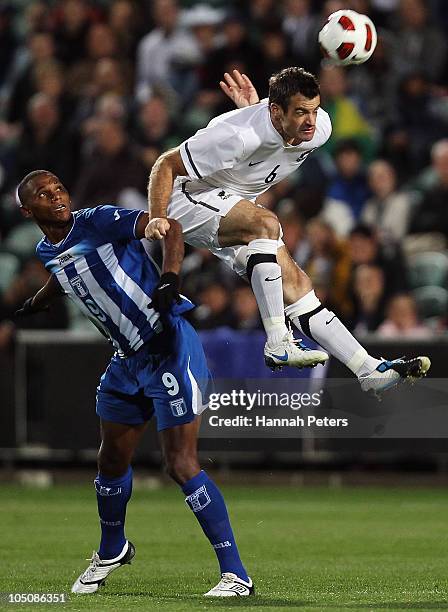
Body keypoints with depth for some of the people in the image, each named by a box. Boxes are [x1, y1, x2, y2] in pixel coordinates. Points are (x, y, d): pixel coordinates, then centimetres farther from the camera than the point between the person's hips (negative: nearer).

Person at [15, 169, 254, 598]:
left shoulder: (97, 222, -14)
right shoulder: (48, 252, 9)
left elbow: (167, 226, -23)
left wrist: (169, 279, -38)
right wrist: (34, 305, 50)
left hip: (170, 349, -8)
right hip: (127, 361, 8)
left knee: (181, 466, -14)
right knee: (111, 462, 18)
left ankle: (235, 575, -10)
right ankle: (111, 551, 46)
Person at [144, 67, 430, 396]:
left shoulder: (320, 128, -13)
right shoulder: (239, 136, -34)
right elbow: (166, 165, -27)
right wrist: (157, 220, -34)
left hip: (234, 209, 7)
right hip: (189, 197, -7)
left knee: (296, 284, -2)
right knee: (266, 223, -34)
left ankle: (372, 370, 0)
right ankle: (278, 345, -32)